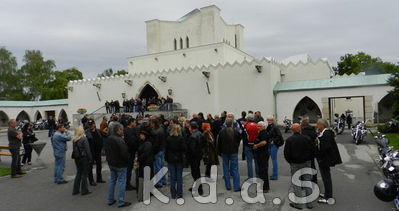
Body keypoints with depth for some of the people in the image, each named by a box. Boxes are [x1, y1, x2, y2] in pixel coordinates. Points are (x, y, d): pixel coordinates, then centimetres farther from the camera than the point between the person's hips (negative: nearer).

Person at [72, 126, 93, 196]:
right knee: (84, 174, 3)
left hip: (77, 158, 6)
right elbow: (87, 149, -14)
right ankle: (84, 190, 9)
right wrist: (90, 158, -8)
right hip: (83, 158, -6)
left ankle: (75, 190, 22)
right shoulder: (84, 139, -15)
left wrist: (75, 157, 14)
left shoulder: (74, 140, 4)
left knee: (78, 173, 16)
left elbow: (74, 149, 8)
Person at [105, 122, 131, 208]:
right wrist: (127, 159, -7)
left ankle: (110, 200, 26)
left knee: (112, 181, 17)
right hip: (120, 165, -8)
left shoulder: (109, 139, 4)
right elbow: (124, 153, -25)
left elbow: (106, 151, 15)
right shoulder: (119, 140, -23)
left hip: (111, 163, 9)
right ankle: (121, 202, 8)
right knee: (121, 182, 1)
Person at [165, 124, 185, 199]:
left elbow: (166, 149, 0)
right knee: (179, 177, 7)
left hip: (171, 160, 1)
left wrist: (166, 158, 10)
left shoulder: (168, 139, -6)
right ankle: (179, 194, 11)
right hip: (179, 159, -1)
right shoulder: (181, 138, -12)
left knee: (172, 177, 8)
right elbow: (183, 149, -13)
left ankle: (173, 195, 13)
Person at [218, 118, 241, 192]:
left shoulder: (221, 132, -7)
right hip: (234, 152, -1)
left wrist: (220, 152, 12)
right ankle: (236, 187, 3)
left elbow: (219, 143, 1)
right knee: (235, 169, 4)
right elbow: (239, 141, 3)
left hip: (224, 152, 1)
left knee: (226, 169, 11)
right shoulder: (236, 131, -10)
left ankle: (228, 186, 16)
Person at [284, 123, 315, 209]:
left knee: (296, 184, 4)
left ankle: (298, 204, 8)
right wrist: (308, 160, 16)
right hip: (306, 163, 3)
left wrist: (290, 161, 6)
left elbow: (286, 153, -10)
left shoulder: (289, 140, -11)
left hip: (295, 164, -3)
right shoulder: (307, 139, -2)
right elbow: (312, 151, 3)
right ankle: (309, 203, 20)